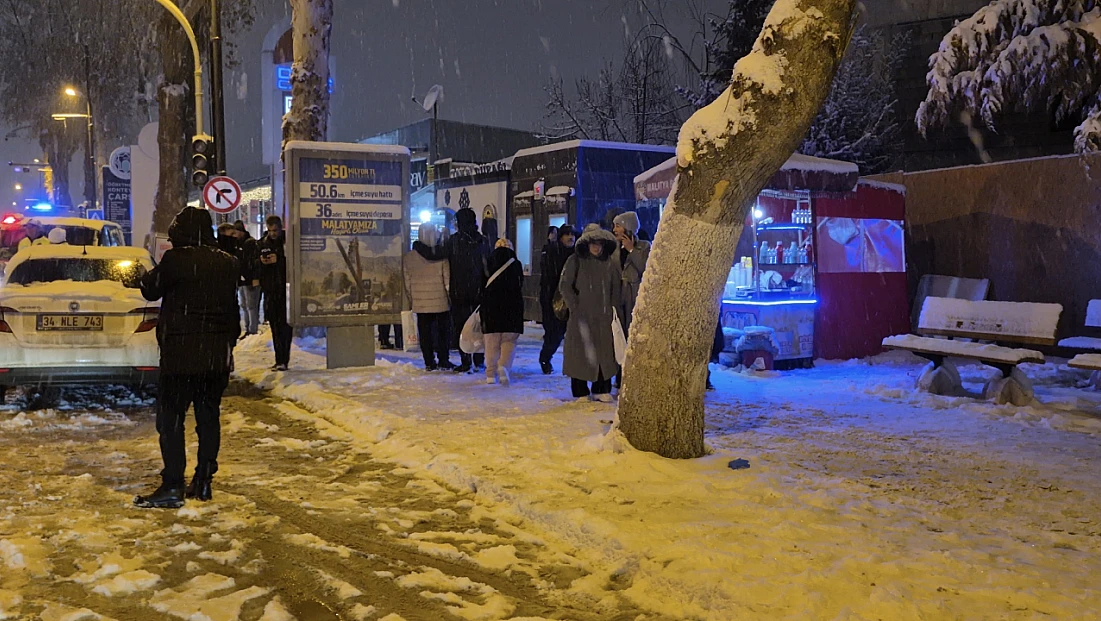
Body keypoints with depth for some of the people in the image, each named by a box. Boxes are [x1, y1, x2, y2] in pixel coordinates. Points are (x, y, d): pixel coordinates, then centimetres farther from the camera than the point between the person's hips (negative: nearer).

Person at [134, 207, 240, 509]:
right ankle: (203, 481, 17)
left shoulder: (176, 259, -13)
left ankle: (172, 487, -3)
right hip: (218, 355, 6)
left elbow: (151, 290, -1)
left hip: (181, 353, -6)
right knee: (209, 416, 12)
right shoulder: (227, 263, 7)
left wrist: (151, 275, 18)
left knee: (171, 418, 0)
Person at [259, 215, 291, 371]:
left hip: (286, 289, -4)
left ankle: (283, 360, -8)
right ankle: (280, 360, 13)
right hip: (270, 289, 5)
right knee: (274, 325, 7)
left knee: (285, 325, -7)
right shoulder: (262, 243, 13)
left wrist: (279, 260, -17)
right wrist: (260, 261, -5)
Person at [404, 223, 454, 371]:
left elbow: (407, 280, 5)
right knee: (443, 330, 9)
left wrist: (411, 297, 13)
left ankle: (429, 362, 8)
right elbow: (448, 278, -7)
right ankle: (443, 361, 9)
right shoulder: (443, 255, -8)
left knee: (425, 332, 8)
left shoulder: (409, 256, 0)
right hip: (441, 301, -1)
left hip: (420, 302, 2)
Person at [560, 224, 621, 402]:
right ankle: (581, 392, 6)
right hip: (582, 315, -3)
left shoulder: (609, 263, 11)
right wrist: (575, 306, -7)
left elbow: (616, 287, 17)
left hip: (603, 316, 3)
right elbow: (565, 285, -2)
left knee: (605, 352, 3)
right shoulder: (576, 261, 0)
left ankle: (601, 390, 13)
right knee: (581, 353, -2)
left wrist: (613, 308, 8)